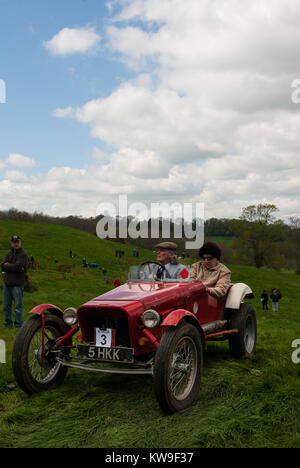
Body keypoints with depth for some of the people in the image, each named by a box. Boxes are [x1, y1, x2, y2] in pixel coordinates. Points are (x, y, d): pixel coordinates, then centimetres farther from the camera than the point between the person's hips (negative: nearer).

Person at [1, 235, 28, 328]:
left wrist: (7, 266, -4)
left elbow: (18, 266, -17)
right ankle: (8, 324, 23)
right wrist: (13, 267, -11)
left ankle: (18, 326, 1)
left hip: (17, 284, -6)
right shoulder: (9, 254, 15)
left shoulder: (23, 254, -5)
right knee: (6, 306, 12)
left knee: (18, 306, -4)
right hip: (7, 283, 7)